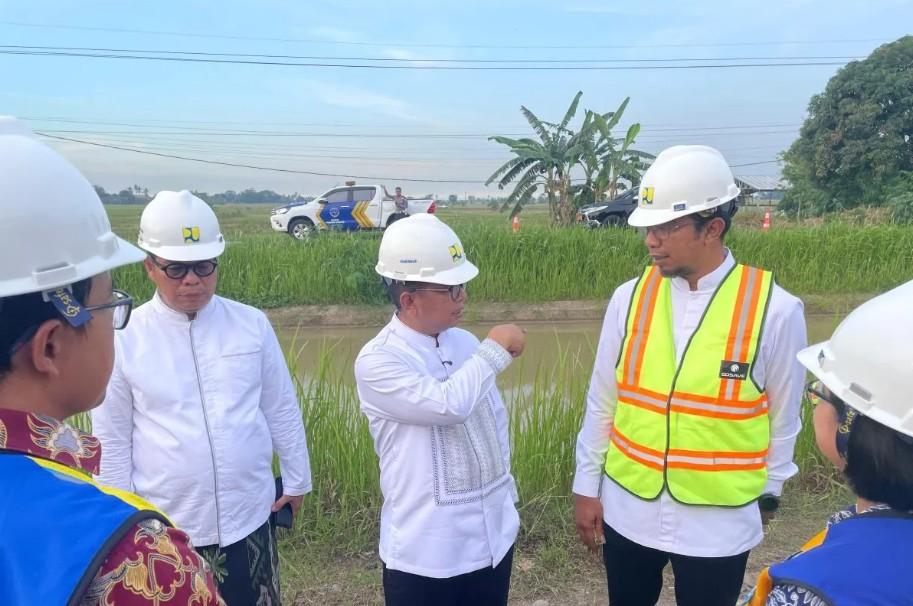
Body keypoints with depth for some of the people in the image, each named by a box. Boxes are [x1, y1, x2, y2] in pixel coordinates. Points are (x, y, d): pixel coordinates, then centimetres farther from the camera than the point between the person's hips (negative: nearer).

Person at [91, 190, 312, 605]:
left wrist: (296, 480, 9)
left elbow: (282, 410, 3)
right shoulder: (124, 339, -8)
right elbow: (111, 439, -1)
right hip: (164, 525, -1)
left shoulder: (252, 325, -5)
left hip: (249, 515, 1)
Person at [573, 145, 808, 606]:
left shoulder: (775, 310, -13)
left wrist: (767, 494, 9)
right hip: (628, 509, 3)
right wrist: (586, 486, 5)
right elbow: (602, 401, 0)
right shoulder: (630, 297, -7)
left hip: (719, 522, -2)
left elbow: (783, 417, 0)